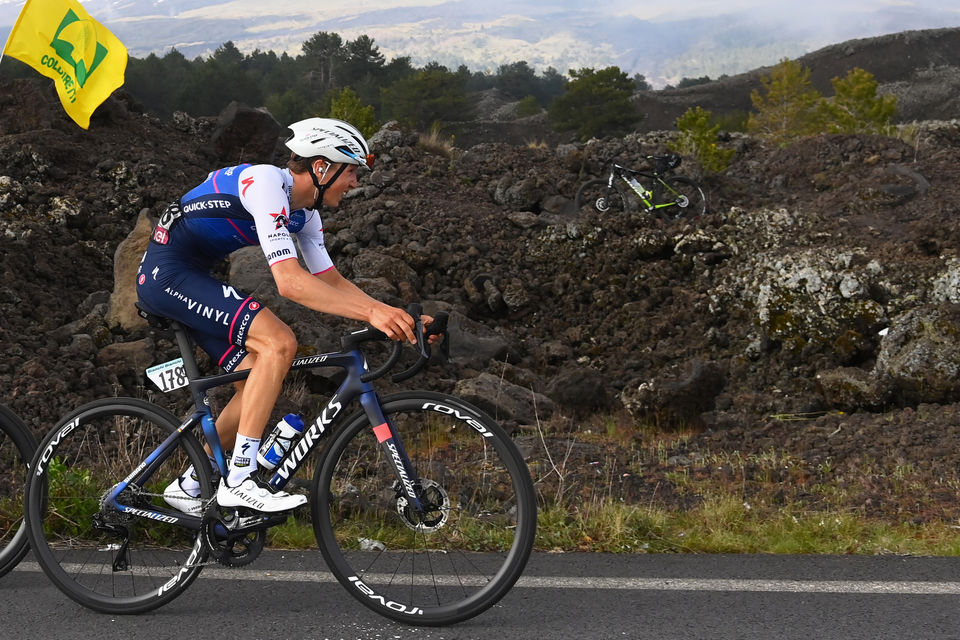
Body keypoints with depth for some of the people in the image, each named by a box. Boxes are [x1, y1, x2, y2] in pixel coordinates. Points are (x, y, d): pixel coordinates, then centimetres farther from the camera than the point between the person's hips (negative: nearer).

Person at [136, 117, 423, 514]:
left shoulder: (304, 212, 9)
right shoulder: (267, 184, -21)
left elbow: (331, 282, 12)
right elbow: (289, 281, -30)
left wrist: (394, 315, -2)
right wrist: (371, 312, -36)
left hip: (192, 276, 10)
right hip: (167, 271, -10)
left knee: (261, 383, 4)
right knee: (279, 343, -23)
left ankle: (189, 486, 15)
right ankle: (239, 480, -22)